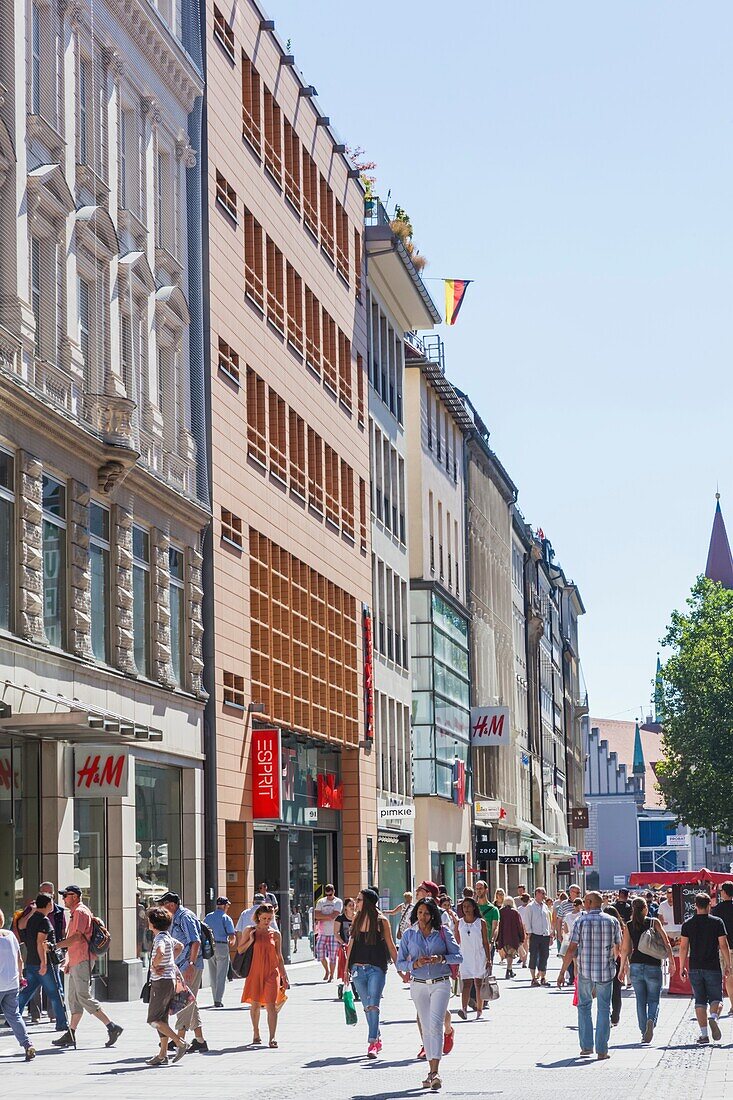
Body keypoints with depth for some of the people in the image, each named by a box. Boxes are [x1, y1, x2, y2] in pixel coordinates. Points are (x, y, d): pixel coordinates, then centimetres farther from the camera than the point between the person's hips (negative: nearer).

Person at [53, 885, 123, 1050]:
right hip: (76, 962, 11)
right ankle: (70, 1035, 13)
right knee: (73, 999, 10)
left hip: (82, 961, -11)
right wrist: (68, 961, 22)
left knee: (84, 998, -13)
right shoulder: (75, 913, 22)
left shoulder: (81, 911, -11)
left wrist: (54, 946, -21)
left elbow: (76, 937, -20)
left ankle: (112, 1027, -13)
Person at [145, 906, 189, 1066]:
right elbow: (180, 946, 32)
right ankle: (163, 1054, 14)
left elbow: (160, 953, -38)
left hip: (161, 981, -10)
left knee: (154, 1020, -5)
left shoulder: (160, 938, -17)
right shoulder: (167, 937, 13)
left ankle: (180, 1043, -9)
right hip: (169, 979, 10)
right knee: (162, 1018, 12)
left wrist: (154, 966, -21)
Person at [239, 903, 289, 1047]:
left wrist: (284, 977, 9)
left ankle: (272, 1037, -14)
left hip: (271, 973, 0)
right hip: (255, 972, 1)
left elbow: (279, 957, 11)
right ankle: (256, 1033, 29)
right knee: (255, 1004, 10)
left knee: (271, 1005, -10)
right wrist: (251, 940, -13)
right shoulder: (250, 931, 4)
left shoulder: (275, 934, 6)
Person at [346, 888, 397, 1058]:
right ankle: (377, 1039, 23)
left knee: (373, 1006, -12)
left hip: (376, 969, -5)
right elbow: (352, 943, 14)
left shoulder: (381, 921, -5)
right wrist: (347, 967, 14)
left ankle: (372, 1044, -13)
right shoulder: (357, 918, 8)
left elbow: (390, 946, 1)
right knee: (367, 1007, 10)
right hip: (358, 968, 5)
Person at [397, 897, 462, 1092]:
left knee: (435, 1024, -17)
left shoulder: (443, 932, 1)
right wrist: (415, 963, -13)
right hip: (419, 986, 3)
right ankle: (432, 1071, 15)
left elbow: (458, 956, 1)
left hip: (440, 984, -3)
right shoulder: (409, 934, 4)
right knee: (426, 1028, 7)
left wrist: (441, 958, -16)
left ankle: (435, 1071, -21)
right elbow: (400, 963, 6)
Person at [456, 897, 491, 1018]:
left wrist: (488, 960, -1)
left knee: (479, 985, 4)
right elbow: (457, 943, 9)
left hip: (479, 957, -1)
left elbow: (486, 943, 2)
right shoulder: (459, 923, 5)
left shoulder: (481, 922, 0)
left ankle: (479, 1011, 12)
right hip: (465, 957, 1)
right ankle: (464, 1009, -24)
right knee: (466, 984, -11)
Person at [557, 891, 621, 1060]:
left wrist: (562, 972, -1)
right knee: (604, 1009, 7)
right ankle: (602, 1050, 4)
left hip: (585, 971, -1)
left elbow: (571, 949, -7)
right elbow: (618, 949, 8)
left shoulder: (581, 921, -5)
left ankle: (586, 1046, 11)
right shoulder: (613, 921, 0)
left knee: (584, 1006, 16)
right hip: (606, 971, 1)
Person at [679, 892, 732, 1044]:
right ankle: (714, 1017, -23)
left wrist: (682, 967, 8)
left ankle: (704, 1035, 1)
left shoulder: (688, 924, 2)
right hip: (713, 968, -2)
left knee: (700, 1001, 7)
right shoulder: (717, 922, -3)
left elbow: (683, 947, 1)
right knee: (716, 998, 9)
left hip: (695, 968, 2)